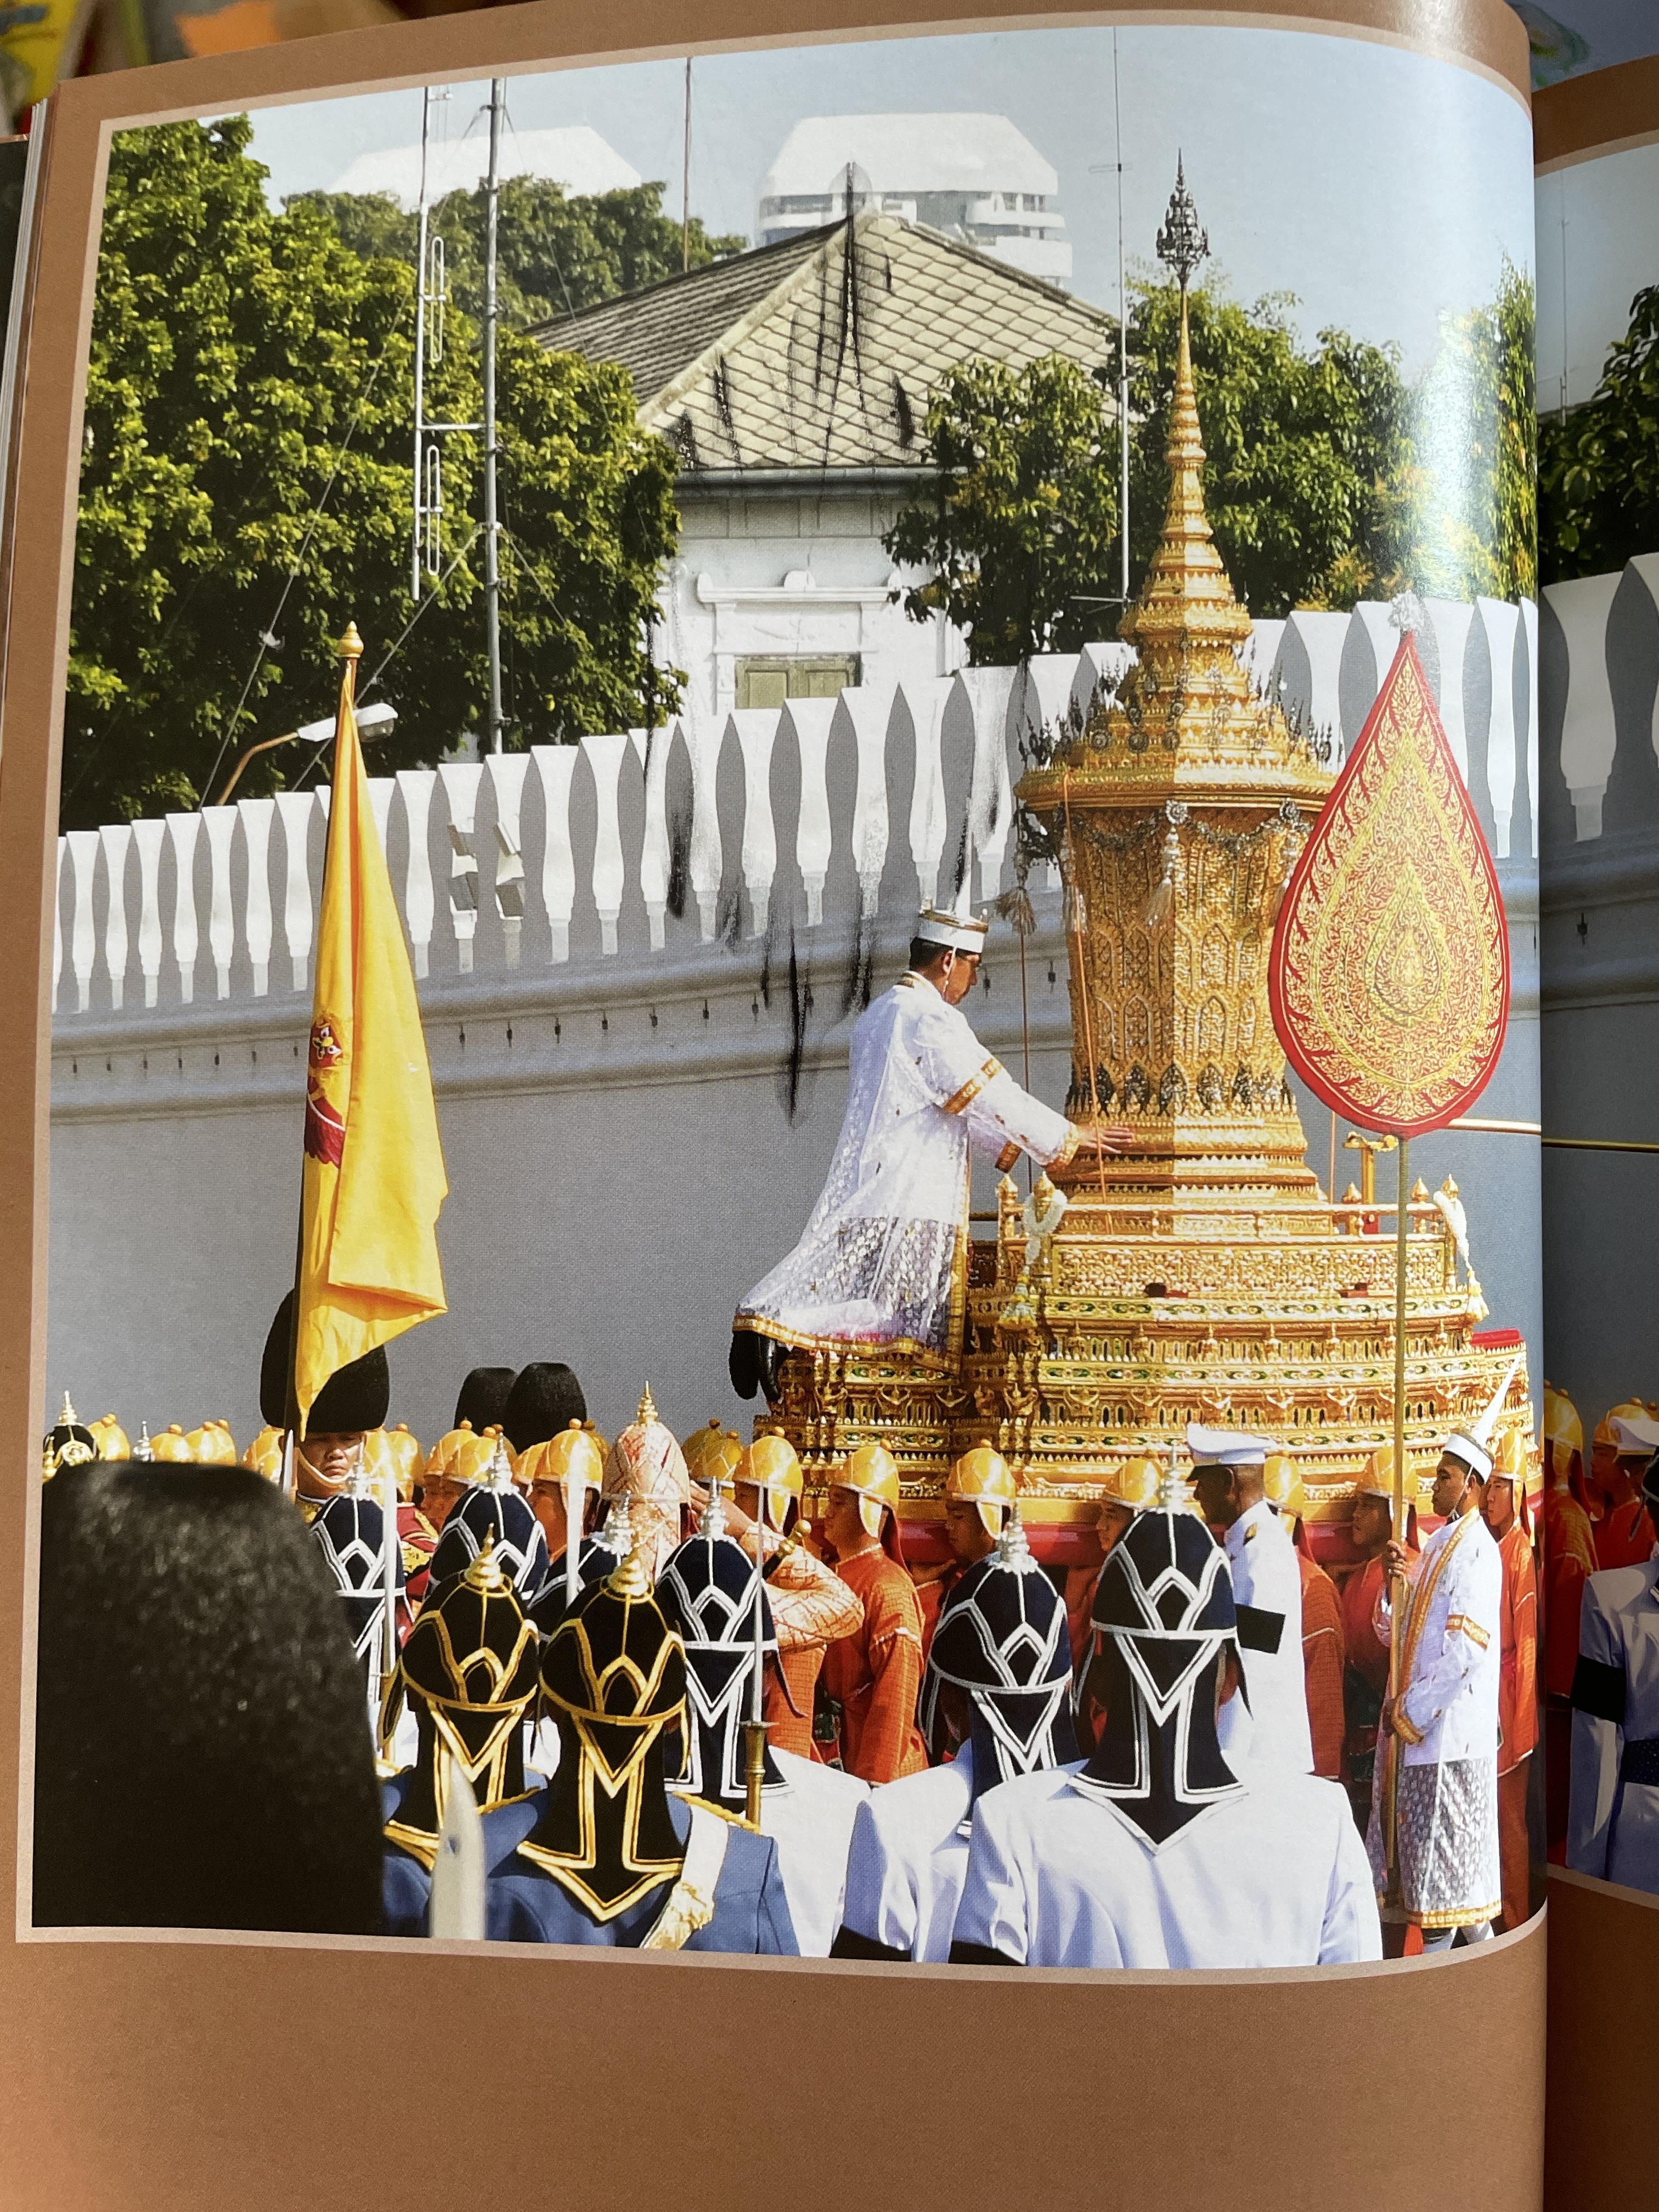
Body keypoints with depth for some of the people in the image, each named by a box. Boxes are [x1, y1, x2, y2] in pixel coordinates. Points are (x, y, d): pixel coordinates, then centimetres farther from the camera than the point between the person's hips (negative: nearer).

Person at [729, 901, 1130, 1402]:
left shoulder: (878, 1015, 20)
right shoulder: (933, 1022, -10)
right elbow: (993, 1097, -9)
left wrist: (1011, 1145, 25)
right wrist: (1070, 1140, 1)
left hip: (865, 1187, 10)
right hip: (905, 1200, -10)